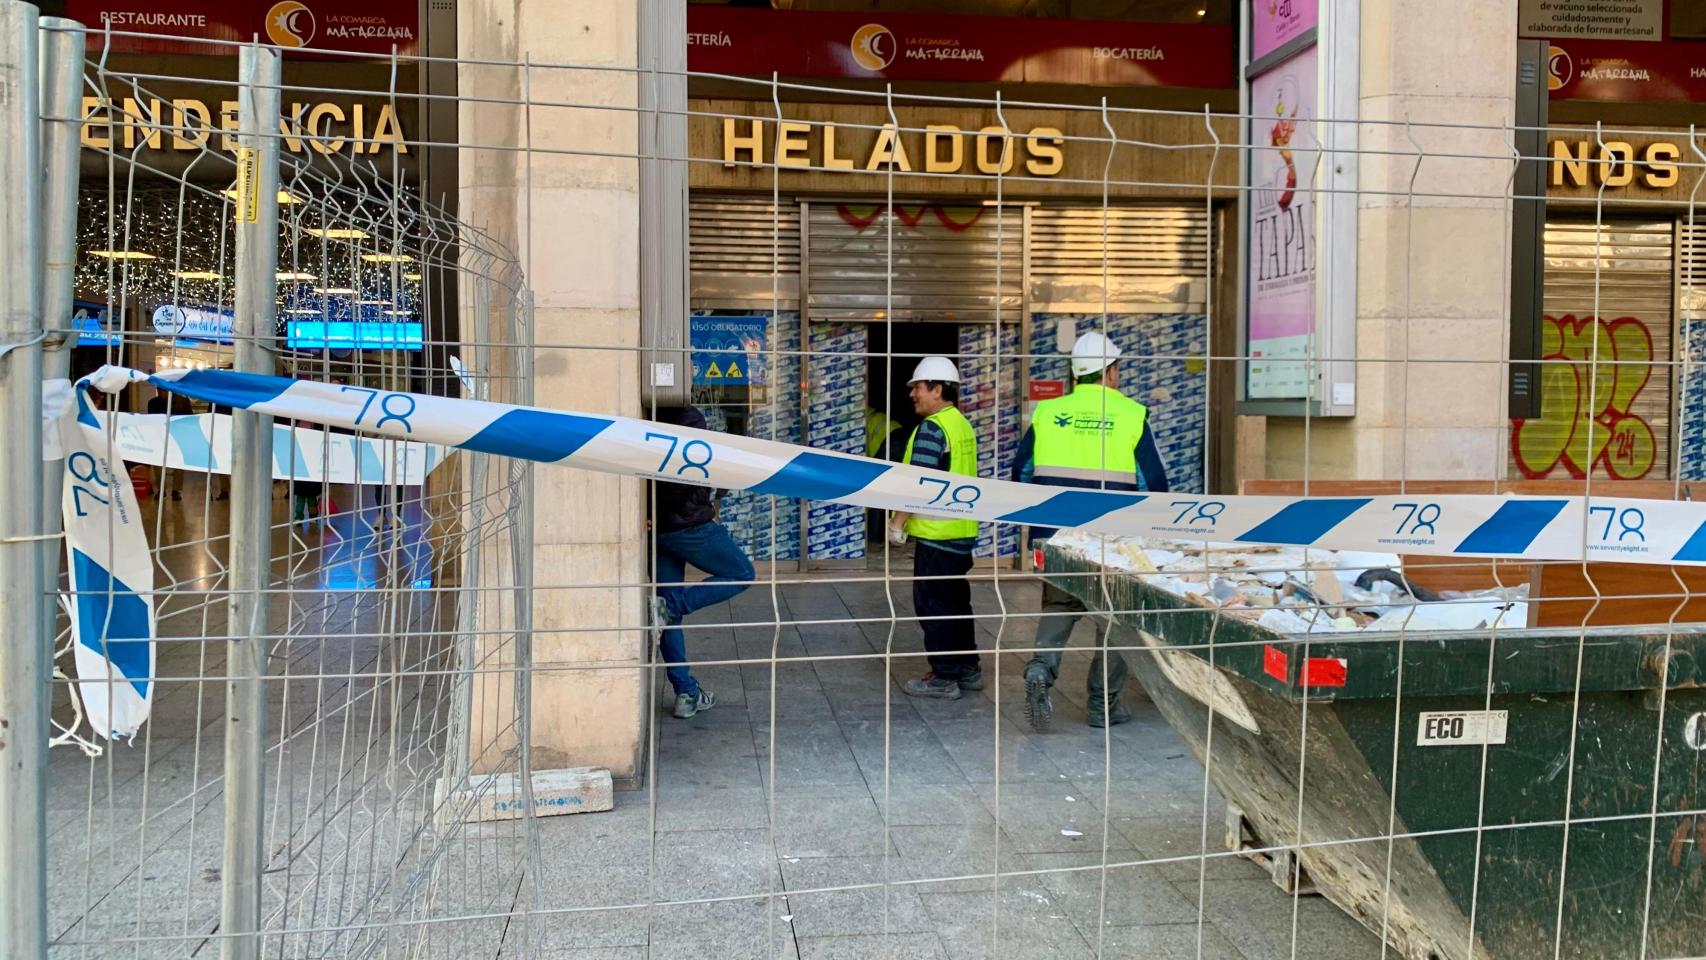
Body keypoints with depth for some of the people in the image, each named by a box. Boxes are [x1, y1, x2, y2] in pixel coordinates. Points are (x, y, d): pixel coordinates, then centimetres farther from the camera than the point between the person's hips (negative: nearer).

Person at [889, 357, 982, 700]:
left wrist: (898, 522, -13)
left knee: (932, 604, -1)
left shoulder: (932, 428, -16)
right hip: (962, 530, 9)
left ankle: (943, 677, 3)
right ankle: (967, 669, 24)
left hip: (936, 531, -9)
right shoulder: (963, 424, 14)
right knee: (957, 601, 16)